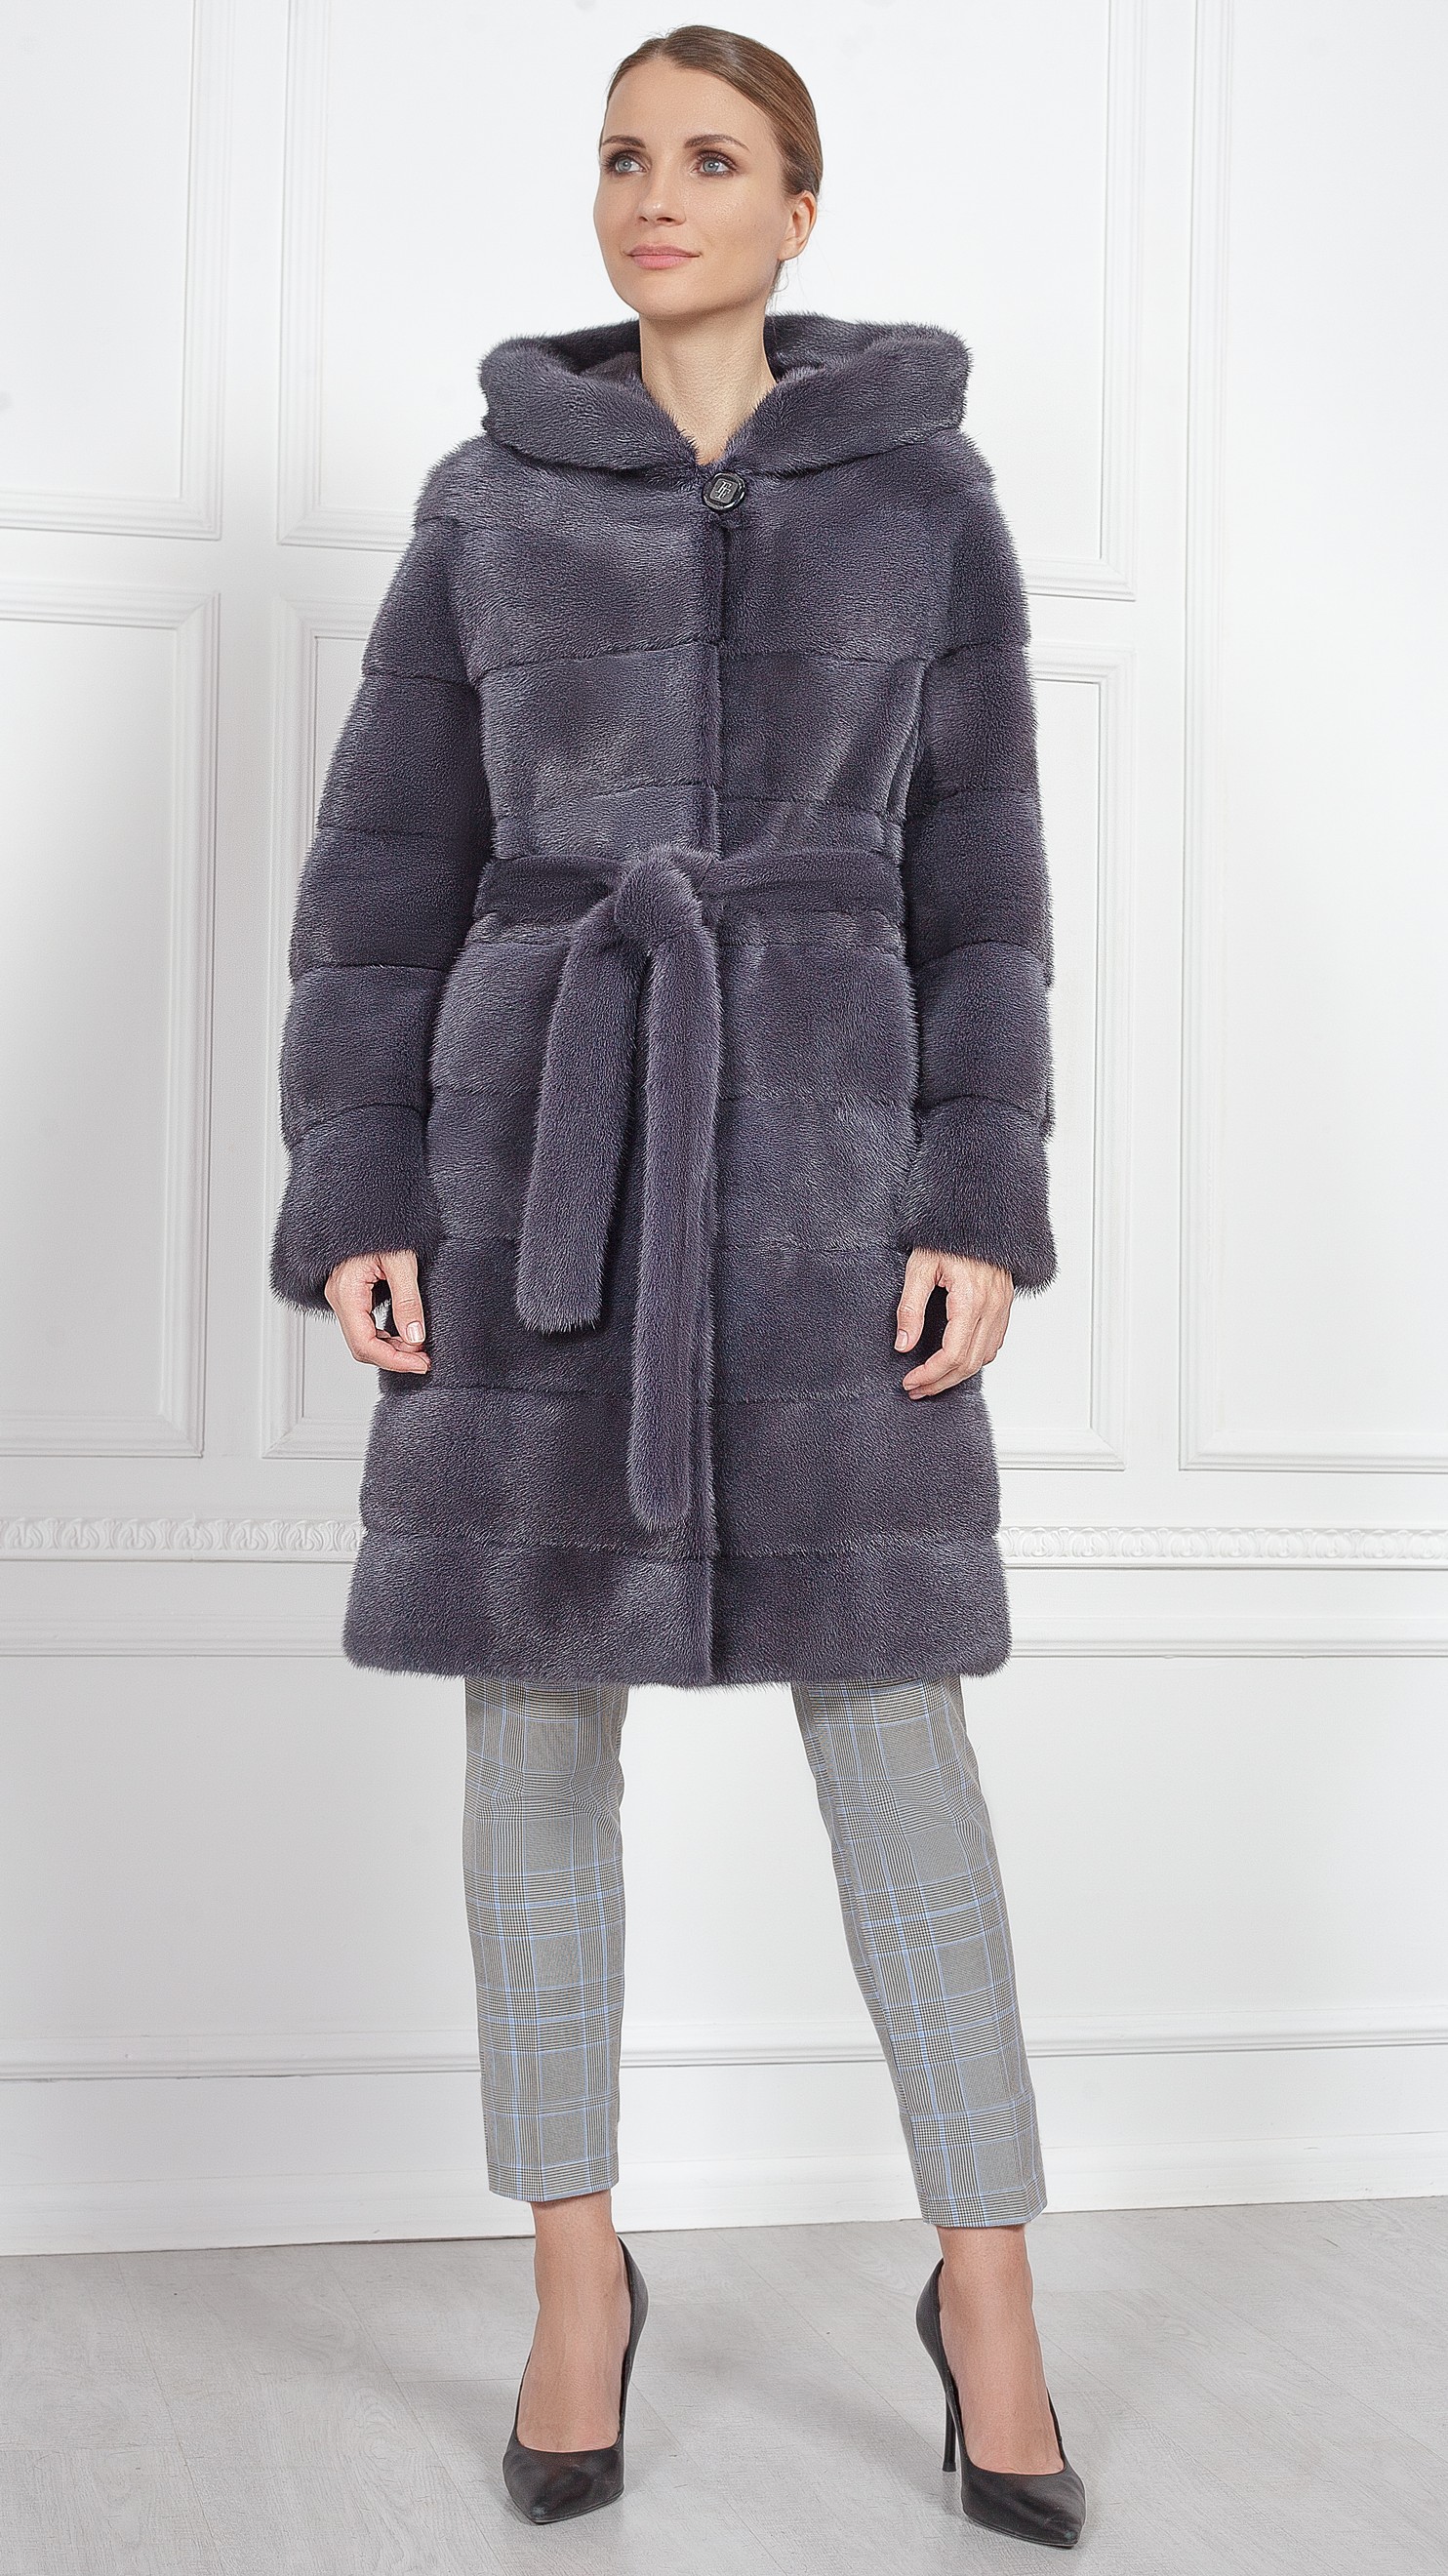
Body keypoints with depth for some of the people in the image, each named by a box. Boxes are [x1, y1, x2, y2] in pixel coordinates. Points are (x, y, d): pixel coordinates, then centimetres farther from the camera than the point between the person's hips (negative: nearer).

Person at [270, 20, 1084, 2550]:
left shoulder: (925, 494, 7)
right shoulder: (488, 499, 9)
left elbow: (977, 876, 4)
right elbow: (386, 873, 7)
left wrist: (985, 1206, -5)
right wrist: (354, 1203, -3)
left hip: (816, 1148, -1)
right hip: (539, 1146, 1)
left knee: (890, 1712, -3)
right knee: (539, 1715, 3)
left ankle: (986, 2292, 12)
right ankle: (577, 2286, 19)